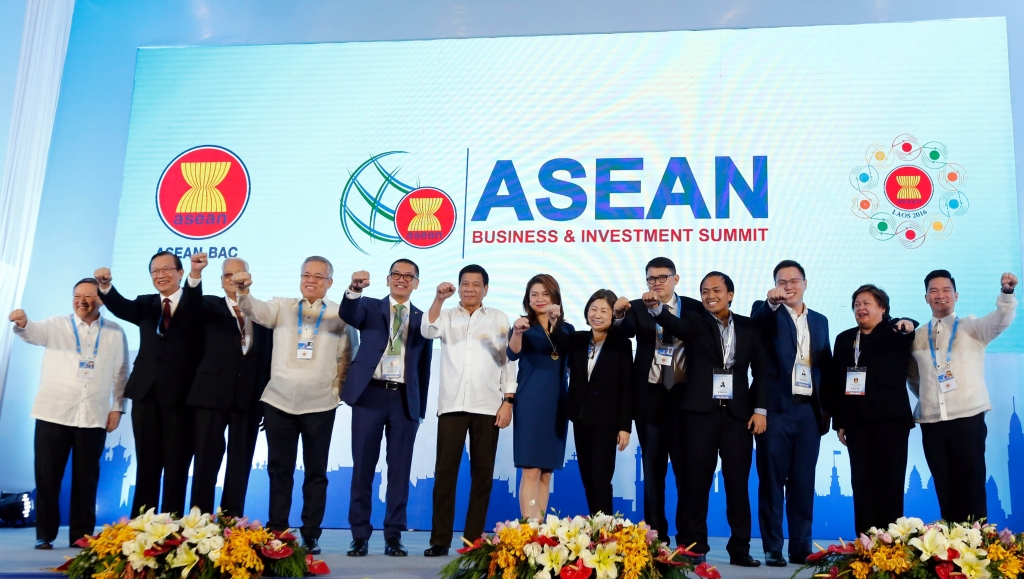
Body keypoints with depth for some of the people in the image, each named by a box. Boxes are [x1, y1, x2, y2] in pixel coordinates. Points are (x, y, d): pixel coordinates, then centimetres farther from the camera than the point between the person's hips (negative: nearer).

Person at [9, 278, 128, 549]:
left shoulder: (115, 332, 8)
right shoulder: (57, 325, 5)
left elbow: (120, 374, 10)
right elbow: (35, 332, -17)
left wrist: (117, 408, 5)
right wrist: (22, 323, -39)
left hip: (94, 416, 0)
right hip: (54, 413, 0)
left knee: (86, 477, 5)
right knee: (47, 475, 2)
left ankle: (81, 535, 13)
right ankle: (45, 535, 12)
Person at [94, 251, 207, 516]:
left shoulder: (196, 304, 2)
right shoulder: (146, 304, 14)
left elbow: (191, 305, -21)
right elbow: (121, 307, -5)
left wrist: (196, 275, -42)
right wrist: (105, 286, -27)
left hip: (181, 394, -3)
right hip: (147, 393, 4)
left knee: (177, 466, 2)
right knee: (147, 464, 9)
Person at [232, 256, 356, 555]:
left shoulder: (341, 315, 3)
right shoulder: (282, 307, 8)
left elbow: (346, 358, 5)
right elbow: (255, 310, -10)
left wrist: (338, 387, -3)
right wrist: (244, 292, -30)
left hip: (320, 404, -1)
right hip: (279, 400, 2)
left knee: (316, 472, 5)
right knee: (279, 469, 7)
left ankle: (310, 535, 14)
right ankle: (276, 532, 16)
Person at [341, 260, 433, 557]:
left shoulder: (423, 319, 12)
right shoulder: (370, 307, 10)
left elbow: (424, 367, 11)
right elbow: (348, 315, -14)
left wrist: (420, 409, 6)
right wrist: (355, 289, -34)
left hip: (405, 400, 1)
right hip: (370, 395, -1)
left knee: (400, 470, 4)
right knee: (363, 467, 3)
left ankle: (393, 536, 12)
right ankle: (360, 535, 12)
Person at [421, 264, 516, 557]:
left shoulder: (499, 319, 11)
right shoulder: (447, 316, 12)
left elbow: (509, 361, 8)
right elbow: (428, 331, -9)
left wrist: (508, 400, 0)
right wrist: (438, 299, -22)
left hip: (487, 406, 0)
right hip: (452, 405, 0)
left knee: (482, 474, 3)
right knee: (445, 472, -2)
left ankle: (474, 540, 9)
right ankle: (440, 540, 4)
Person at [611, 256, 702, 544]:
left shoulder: (695, 308, 4)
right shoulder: (637, 308, 4)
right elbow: (623, 333, -15)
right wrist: (618, 315, -36)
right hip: (650, 397, 1)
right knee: (653, 469, 7)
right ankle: (656, 536, 15)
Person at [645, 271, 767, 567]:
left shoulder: (748, 327, 10)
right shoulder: (694, 322, 4)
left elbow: (761, 370, 9)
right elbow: (674, 324, -18)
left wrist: (760, 409, 0)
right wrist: (656, 307, -39)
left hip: (738, 413, 2)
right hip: (700, 412, -1)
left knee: (738, 483, 5)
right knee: (696, 481, 1)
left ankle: (740, 549, 14)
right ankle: (693, 548, 9)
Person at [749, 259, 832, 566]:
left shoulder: (820, 320, 16)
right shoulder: (767, 313, 3)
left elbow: (826, 365, 15)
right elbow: (756, 320, -23)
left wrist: (827, 406, 6)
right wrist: (772, 302, -43)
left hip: (809, 410, 4)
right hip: (775, 408, -4)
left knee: (804, 482, 7)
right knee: (772, 481, 0)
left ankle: (801, 547, 15)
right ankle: (772, 549, 6)